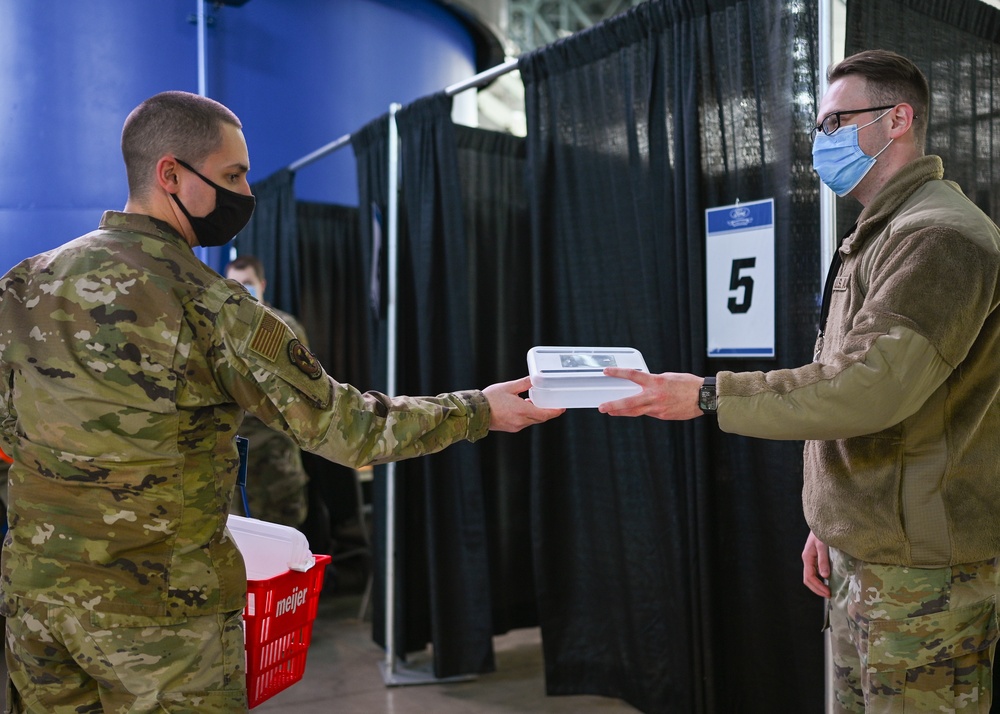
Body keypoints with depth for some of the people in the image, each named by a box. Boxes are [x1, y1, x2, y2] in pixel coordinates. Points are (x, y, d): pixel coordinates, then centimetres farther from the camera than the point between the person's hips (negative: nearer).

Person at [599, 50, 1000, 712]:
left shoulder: (940, 235, -15)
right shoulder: (876, 236, 18)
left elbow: (876, 384, -27)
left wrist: (709, 395, -22)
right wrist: (830, 521, 20)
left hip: (921, 562, -10)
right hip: (865, 551, 10)